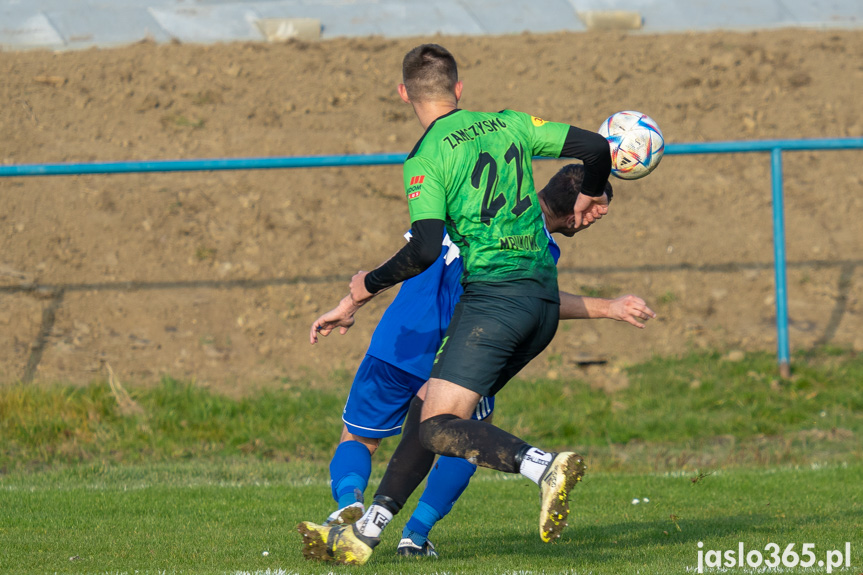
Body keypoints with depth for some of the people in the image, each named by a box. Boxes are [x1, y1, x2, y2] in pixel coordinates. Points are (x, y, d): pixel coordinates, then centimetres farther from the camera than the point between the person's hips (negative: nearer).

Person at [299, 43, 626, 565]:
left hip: (494, 293, -8)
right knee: (429, 408, 13)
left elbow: (426, 249, -15)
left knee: (440, 428, -11)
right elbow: (595, 146, 10)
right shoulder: (509, 125, 12)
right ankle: (363, 535, 13)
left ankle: (545, 467, -33)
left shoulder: (426, 159, -5)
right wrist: (593, 195, 31)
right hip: (545, 300, 8)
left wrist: (370, 284, 1)